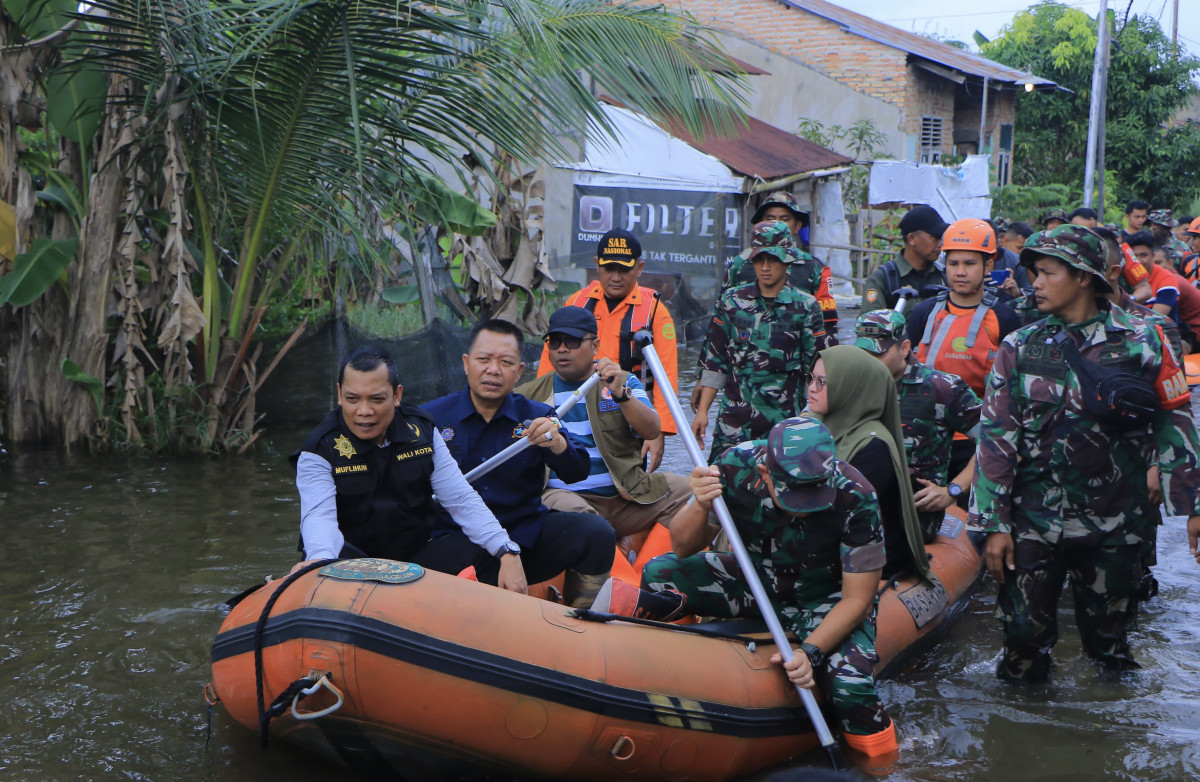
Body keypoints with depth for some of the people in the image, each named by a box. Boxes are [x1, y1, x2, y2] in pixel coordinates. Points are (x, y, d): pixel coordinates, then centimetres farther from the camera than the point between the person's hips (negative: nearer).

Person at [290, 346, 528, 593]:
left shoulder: (421, 431, 0)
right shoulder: (320, 449, -10)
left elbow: (461, 499, -4)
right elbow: (319, 515, -27)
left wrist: (506, 552, -18)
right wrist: (320, 560, -51)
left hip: (417, 555, 4)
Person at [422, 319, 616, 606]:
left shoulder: (536, 417, 8)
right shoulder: (430, 417, 3)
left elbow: (577, 474, -4)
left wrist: (557, 443, -27)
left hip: (528, 537, 3)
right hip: (459, 538, -3)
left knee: (595, 531, -19)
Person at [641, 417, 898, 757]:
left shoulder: (855, 498, -30)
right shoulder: (736, 466, -24)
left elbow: (857, 600, -20)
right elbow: (682, 548, -14)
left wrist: (811, 651, -35)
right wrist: (701, 505, -35)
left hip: (826, 597, -3)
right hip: (756, 577, 3)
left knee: (847, 682, -30)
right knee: (659, 575, -18)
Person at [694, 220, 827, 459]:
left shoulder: (806, 307, 1)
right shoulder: (732, 301, 6)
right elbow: (714, 361, 10)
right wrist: (702, 411, 5)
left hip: (784, 422, -1)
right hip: (734, 420, 1)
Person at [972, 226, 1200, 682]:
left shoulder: (1140, 343, -1)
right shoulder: (1019, 348, 2)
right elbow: (995, 437, 0)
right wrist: (994, 525, -4)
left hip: (1114, 525, 0)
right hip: (1033, 521, 1)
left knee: (1109, 634, 11)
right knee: (1024, 629, 1)